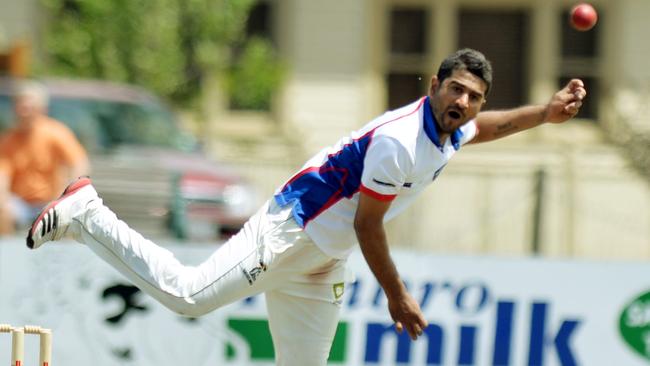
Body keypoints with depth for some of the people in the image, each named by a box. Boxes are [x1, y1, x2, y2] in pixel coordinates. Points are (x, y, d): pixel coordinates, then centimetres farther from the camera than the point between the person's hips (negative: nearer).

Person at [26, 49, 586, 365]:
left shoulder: (450, 132, 7)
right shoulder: (398, 141, -22)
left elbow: (486, 127, 33)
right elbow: (367, 226, -18)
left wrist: (546, 113, 19)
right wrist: (396, 295, -11)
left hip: (323, 263, 10)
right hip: (290, 230, -10)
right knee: (187, 293, -22)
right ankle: (86, 214, -11)